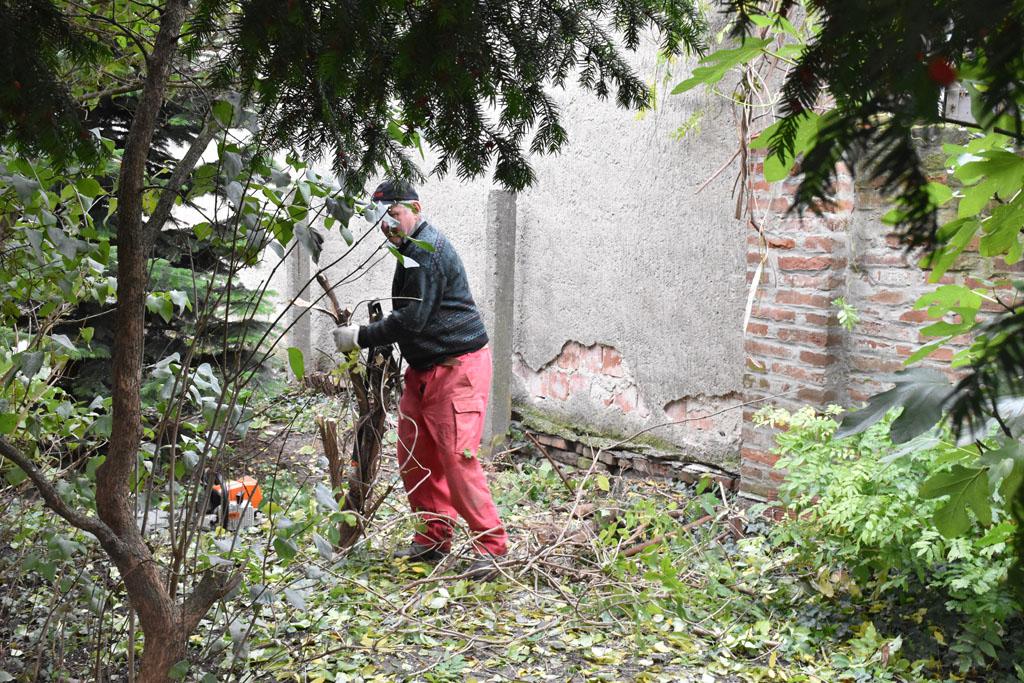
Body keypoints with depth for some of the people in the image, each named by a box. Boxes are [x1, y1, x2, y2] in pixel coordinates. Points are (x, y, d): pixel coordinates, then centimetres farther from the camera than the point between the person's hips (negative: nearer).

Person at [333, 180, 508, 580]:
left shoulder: (427, 250, -16)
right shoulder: (412, 250, 17)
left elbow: (411, 319, -22)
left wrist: (361, 337, -15)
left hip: (458, 369, -10)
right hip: (423, 370, 10)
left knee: (457, 458, -13)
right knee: (413, 457, 8)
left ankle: (490, 546, -5)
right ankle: (433, 539, 18)